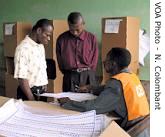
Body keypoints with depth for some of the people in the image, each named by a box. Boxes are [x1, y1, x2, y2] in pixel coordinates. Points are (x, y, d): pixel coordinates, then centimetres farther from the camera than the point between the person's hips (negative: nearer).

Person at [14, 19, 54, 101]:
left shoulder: (41, 46, 9)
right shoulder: (23, 48, -18)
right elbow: (22, 78, -21)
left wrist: (45, 89, 10)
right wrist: (32, 99, -21)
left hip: (42, 92, 8)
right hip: (30, 92, -8)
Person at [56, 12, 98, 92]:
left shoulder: (91, 38, 1)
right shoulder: (61, 39, 2)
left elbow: (94, 62, 5)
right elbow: (60, 62, 7)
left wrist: (87, 74, -2)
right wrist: (69, 74, 2)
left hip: (87, 77, 0)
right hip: (69, 78, 0)